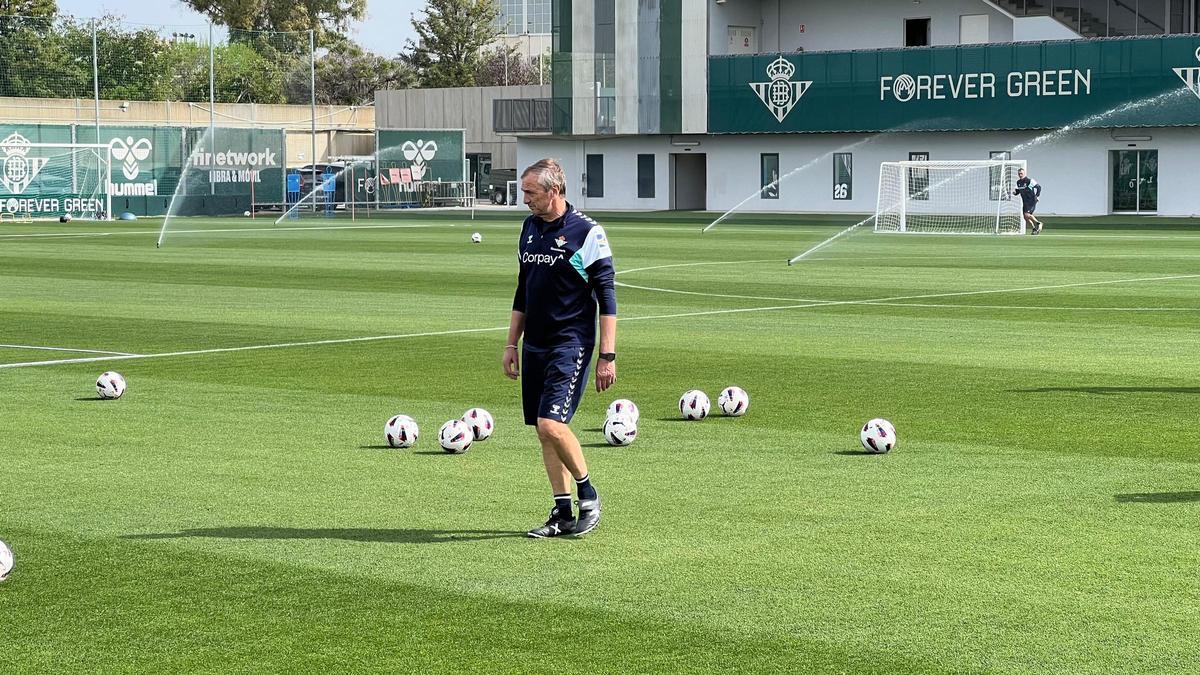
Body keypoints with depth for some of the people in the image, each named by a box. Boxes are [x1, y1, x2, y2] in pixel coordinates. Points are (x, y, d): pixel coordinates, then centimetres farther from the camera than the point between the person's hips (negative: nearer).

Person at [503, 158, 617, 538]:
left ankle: (588, 494, 3)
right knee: (543, 430, 7)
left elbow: (607, 297, -10)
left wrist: (607, 356, -14)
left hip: (570, 345, -7)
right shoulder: (529, 228, 10)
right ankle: (563, 514, 14)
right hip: (534, 346, 7)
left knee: (551, 423, -18)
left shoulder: (587, 233, -10)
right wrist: (511, 344, 17)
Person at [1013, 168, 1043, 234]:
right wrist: (1015, 192, -4)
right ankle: (1034, 228, 18)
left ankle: (1038, 223, 1)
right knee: (1025, 217, 2)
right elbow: (1018, 191, 19)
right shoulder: (1018, 182, 6)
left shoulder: (1029, 181, -15)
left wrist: (1037, 196, -12)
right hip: (1025, 202, 7)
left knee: (1027, 215, -19)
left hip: (1032, 201, -7)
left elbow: (1039, 186, -8)